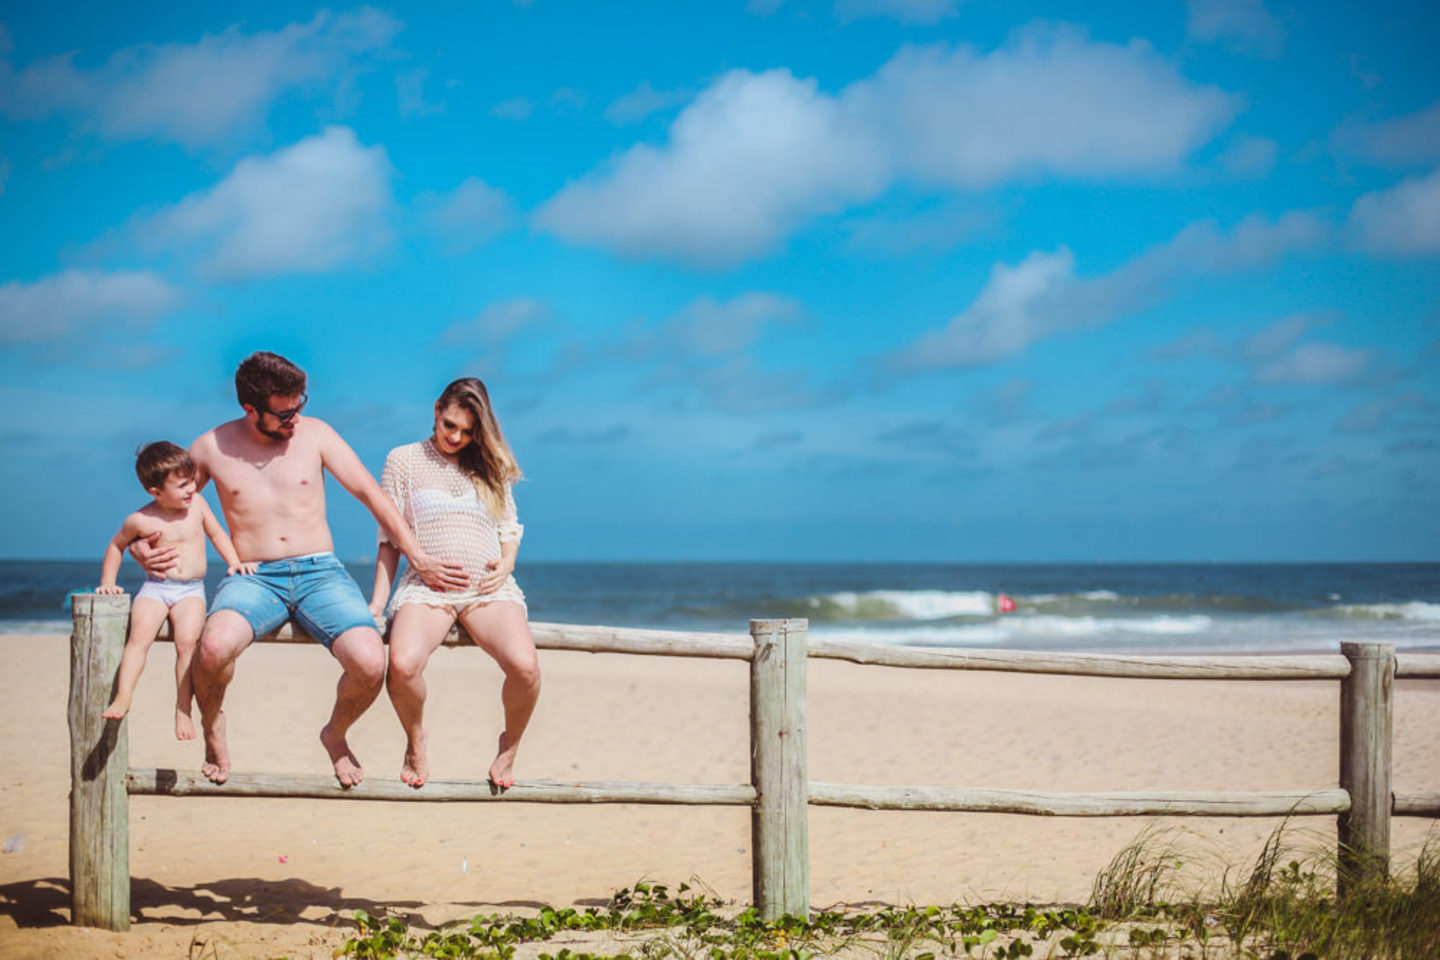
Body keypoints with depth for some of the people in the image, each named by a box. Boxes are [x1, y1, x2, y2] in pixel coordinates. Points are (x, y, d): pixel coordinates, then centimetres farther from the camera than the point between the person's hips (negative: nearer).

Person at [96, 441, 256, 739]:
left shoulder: (197, 504, 4)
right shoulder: (141, 520, -1)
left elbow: (217, 533, 18)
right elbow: (116, 545, 17)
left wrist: (235, 562, 6)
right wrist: (108, 582, 13)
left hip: (191, 590, 1)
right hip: (155, 588, -1)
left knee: (187, 639, -25)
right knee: (140, 634, -29)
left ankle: (183, 709, -20)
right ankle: (122, 697, -31)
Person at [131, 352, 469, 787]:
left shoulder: (314, 434, 5)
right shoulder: (212, 447, 6)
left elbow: (370, 493, 4)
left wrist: (420, 560, -1)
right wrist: (141, 546, -2)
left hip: (320, 572, 1)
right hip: (252, 578, -1)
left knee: (371, 665, -27)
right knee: (214, 647, -36)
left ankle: (335, 734, 9)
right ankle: (213, 730, -1)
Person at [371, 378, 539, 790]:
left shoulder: (489, 464, 16)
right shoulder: (404, 460, 10)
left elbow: (510, 526, 23)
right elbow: (389, 538, 10)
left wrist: (507, 562, 1)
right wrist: (377, 603, 3)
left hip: (489, 587, 2)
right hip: (426, 585, -1)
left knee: (525, 667, -29)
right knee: (403, 666, -34)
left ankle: (509, 747, 2)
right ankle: (415, 741, 0)